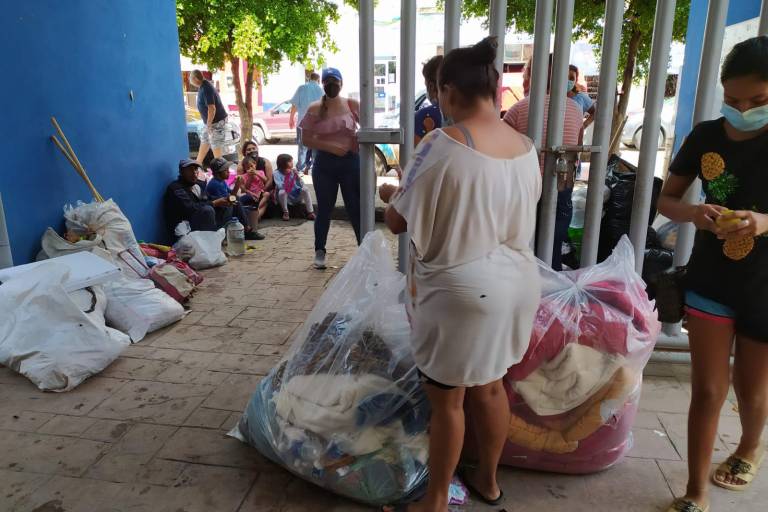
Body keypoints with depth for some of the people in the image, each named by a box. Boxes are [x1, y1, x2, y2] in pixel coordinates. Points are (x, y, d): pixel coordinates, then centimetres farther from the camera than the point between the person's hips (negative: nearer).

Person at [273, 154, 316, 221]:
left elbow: (301, 185, -5)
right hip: (286, 199, -3)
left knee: (305, 189, -21)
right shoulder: (277, 173, -7)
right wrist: (287, 175, -25)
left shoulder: (294, 172, 1)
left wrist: (298, 176, -20)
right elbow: (280, 186, -23)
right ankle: (285, 212, -12)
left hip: (297, 197, 3)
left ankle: (310, 212, -21)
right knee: (282, 192, -33)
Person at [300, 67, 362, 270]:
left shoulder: (352, 105, 3)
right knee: (324, 208, 7)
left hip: (351, 162, 0)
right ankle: (320, 252, 20)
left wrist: (360, 137, -8)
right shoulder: (315, 109, 1)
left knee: (356, 207, 4)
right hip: (324, 164, 0)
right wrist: (330, 147, -14)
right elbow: (306, 139, -3)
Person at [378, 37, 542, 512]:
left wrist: (392, 193, 10)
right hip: (515, 283, 7)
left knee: (447, 399, 10)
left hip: (460, 291, -7)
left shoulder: (442, 145, -18)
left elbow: (399, 222, -12)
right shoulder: (526, 148, 3)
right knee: (489, 386, 23)